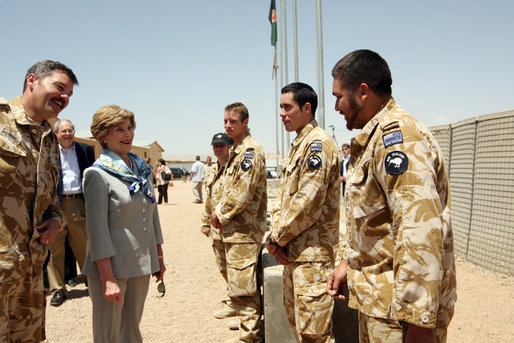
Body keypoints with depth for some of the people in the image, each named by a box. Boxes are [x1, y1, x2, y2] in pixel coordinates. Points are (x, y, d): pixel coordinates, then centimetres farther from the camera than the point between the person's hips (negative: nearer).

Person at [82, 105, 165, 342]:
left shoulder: (143, 169, 9)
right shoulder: (97, 174, -10)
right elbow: (97, 228, -15)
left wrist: (159, 257, 14)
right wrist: (107, 278, -17)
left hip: (141, 264, 6)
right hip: (111, 265, -5)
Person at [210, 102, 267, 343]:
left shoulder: (250, 151, -14)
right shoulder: (236, 150, 17)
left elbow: (242, 194, -21)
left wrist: (221, 215, -10)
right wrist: (219, 211, 7)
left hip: (244, 230, -10)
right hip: (235, 228, 10)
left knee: (241, 288, -5)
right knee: (247, 286, 19)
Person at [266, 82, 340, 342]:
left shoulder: (319, 143, -15)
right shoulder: (296, 146, 16)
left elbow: (307, 202, -21)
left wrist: (277, 237, -11)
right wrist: (276, 236, 1)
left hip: (312, 251, -10)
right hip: (291, 251, 10)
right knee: (295, 318, 20)